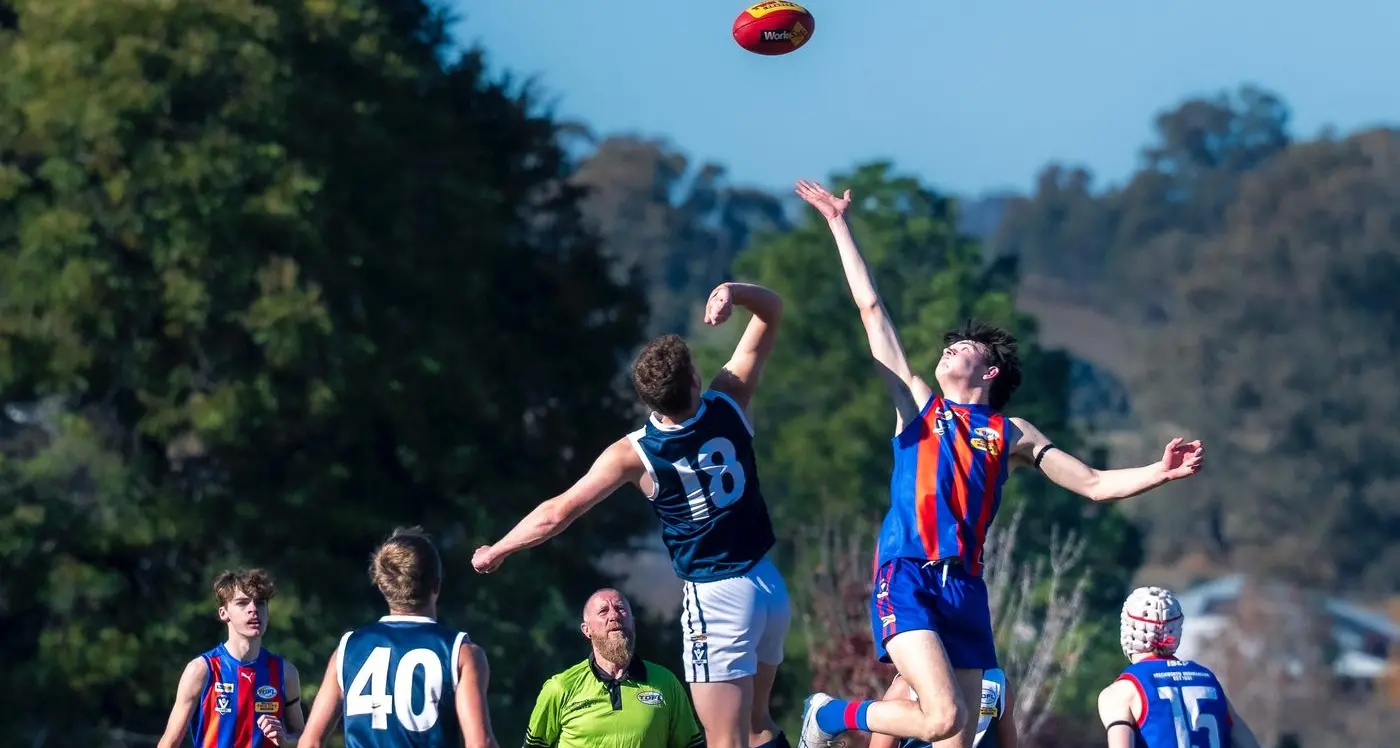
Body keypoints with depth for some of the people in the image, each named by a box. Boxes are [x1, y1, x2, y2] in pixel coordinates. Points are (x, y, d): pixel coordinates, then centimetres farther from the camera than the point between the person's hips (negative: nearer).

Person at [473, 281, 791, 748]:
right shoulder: (728, 405, -7)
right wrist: (732, 292, -20)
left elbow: (558, 513, -10)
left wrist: (495, 552, 5)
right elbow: (771, 311, 2)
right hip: (771, 584, 6)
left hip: (715, 598, -5)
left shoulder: (634, 455, -15)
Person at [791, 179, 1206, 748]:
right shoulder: (917, 403, 16)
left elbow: (1094, 485, 17)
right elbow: (871, 308, 19)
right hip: (906, 579, -3)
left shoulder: (1011, 434, 20)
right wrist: (840, 225, 22)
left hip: (964, 590, 3)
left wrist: (1161, 472, 1)